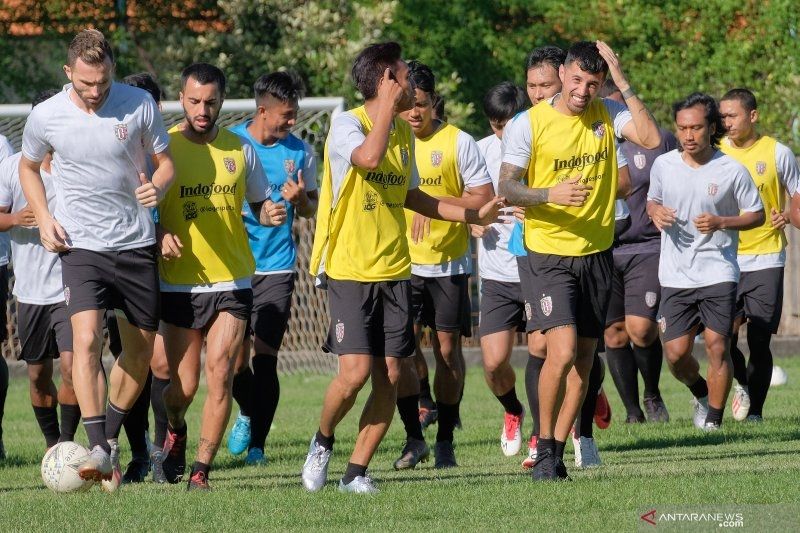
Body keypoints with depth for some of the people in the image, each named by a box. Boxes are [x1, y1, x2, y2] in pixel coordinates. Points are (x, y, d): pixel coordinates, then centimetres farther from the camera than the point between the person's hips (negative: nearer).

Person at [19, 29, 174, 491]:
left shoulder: (140, 105, -7)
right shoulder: (46, 116, -7)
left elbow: (165, 162, 6)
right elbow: (29, 166, 13)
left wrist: (158, 187, -18)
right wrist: (44, 218, -1)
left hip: (137, 243, 2)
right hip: (82, 245, -2)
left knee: (141, 350, 8)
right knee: (86, 339, -21)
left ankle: (110, 437, 29)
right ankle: (98, 451, -23)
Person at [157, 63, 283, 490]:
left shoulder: (240, 149, 5)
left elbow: (258, 204, 16)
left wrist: (271, 213, -8)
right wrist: (160, 236, -18)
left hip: (232, 282, 1)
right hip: (179, 282, -1)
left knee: (219, 377, -10)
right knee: (183, 386, 1)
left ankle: (201, 471, -3)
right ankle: (175, 432, 36)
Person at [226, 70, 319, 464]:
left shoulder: (299, 151, 4)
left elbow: (311, 210, 13)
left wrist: (300, 199, -9)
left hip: (277, 268, 0)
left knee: (265, 357, -7)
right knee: (236, 359, 0)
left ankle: (258, 442, 3)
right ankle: (249, 415, 30)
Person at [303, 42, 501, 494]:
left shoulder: (404, 132, 12)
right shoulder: (348, 125, -10)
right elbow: (369, 157, -33)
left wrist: (474, 216, 24)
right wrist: (387, 102, -22)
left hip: (394, 271, 7)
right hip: (350, 270, -6)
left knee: (389, 376, -1)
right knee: (355, 371, -14)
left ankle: (357, 471, 7)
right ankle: (323, 440, 14)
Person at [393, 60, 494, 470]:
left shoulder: (458, 142, -3)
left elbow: (484, 197, -5)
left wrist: (434, 202, -16)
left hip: (449, 263, -2)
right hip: (403, 263, 2)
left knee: (448, 350, 1)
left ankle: (445, 442, 11)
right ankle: (414, 439, 5)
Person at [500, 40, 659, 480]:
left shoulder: (607, 115, 3)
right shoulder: (529, 124, -7)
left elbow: (650, 138, -14)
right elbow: (506, 187, -10)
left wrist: (623, 83, -15)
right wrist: (550, 194, -28)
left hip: (597, 253, 4)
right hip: (549, 252, -4)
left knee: (584, 359, 7)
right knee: (562, 351, -18)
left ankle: (558, 450, 17)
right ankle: (544, 449, -2)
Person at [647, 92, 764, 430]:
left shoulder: (732, 171, -6)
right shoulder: (663, 165, 2)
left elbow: (757, 215, 2)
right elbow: (652, 200, 19)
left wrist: (721, 223, -15)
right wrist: (655, 212, -5)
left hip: (718, 273, -3)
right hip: (675, 274, 3)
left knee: (717, 347, -9)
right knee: (676, 353, -1)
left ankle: (713, 421, 3)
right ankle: (701, 393, 30)